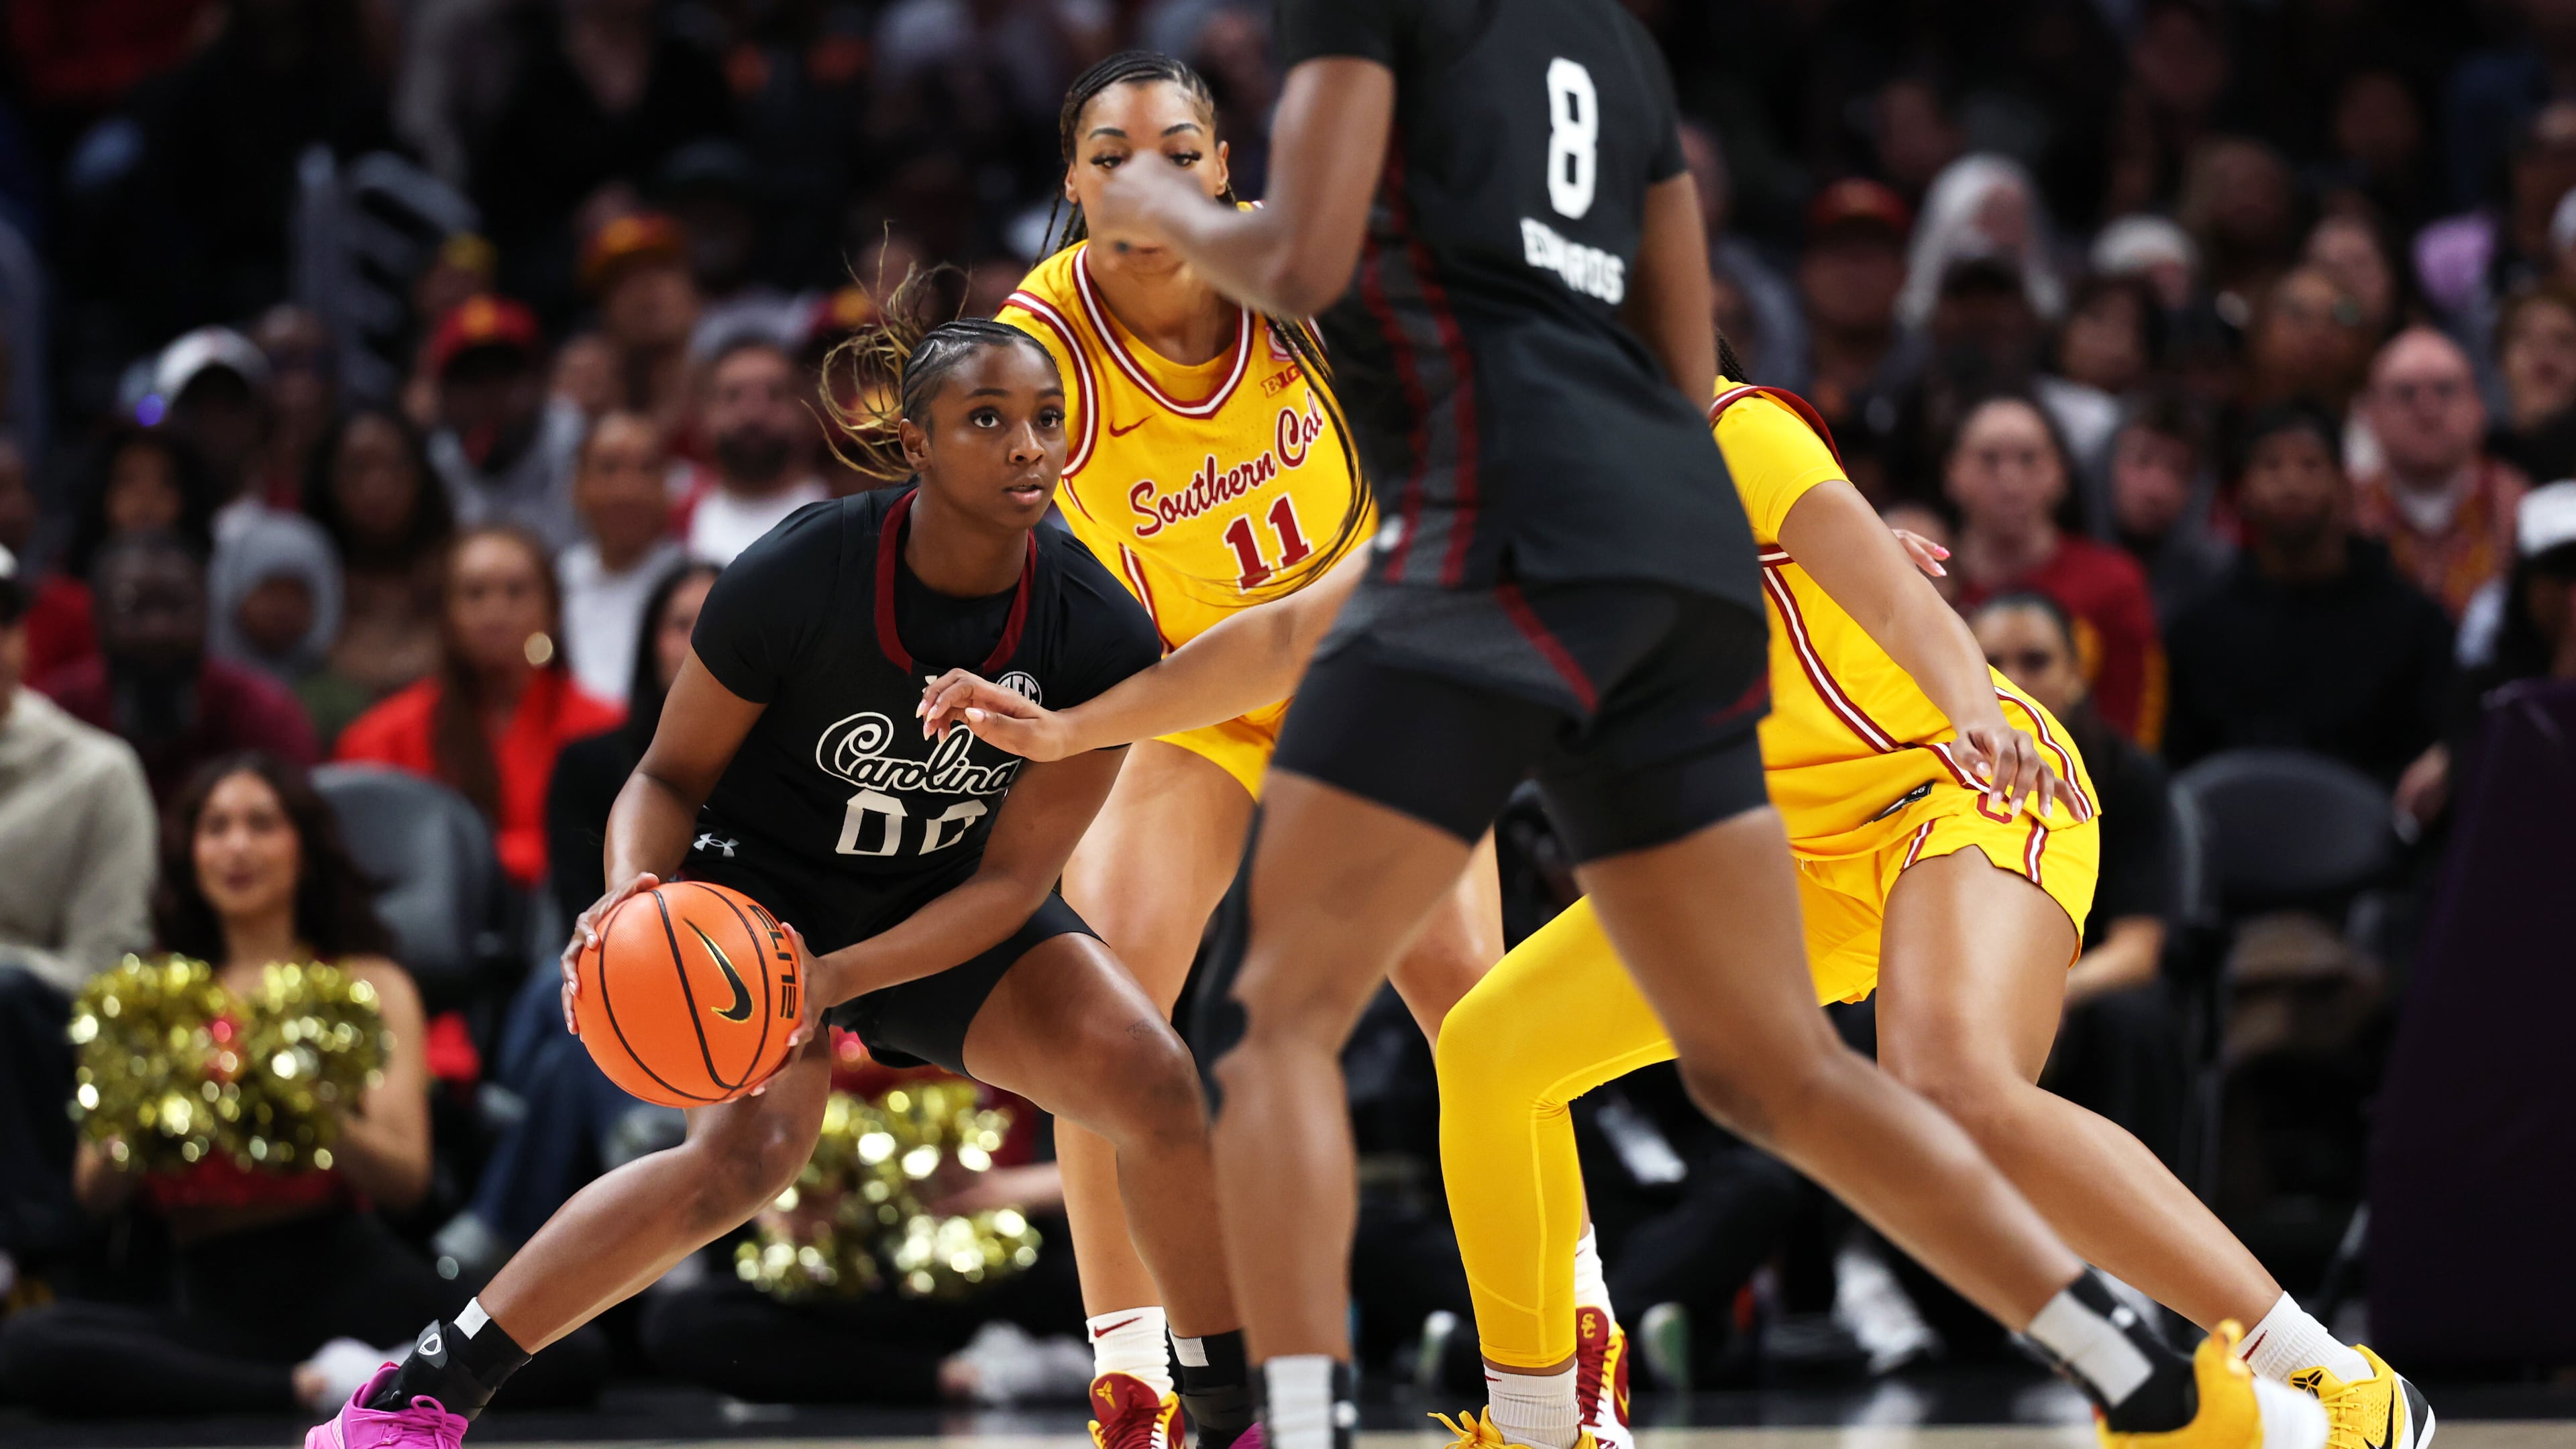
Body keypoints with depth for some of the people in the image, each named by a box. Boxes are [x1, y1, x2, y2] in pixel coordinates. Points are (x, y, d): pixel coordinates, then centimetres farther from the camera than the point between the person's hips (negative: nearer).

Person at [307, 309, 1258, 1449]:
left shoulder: (1104, 639, -20)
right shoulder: (797, 576, -25)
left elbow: (1013, 877, -17)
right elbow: (672, 775, -12)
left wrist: (837, 979, -31)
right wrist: (635, 890, -35)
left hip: (956, 906, 4)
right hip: (768, 880, -4)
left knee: (1155, 1080, -19)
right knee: (748, 1152, -30)